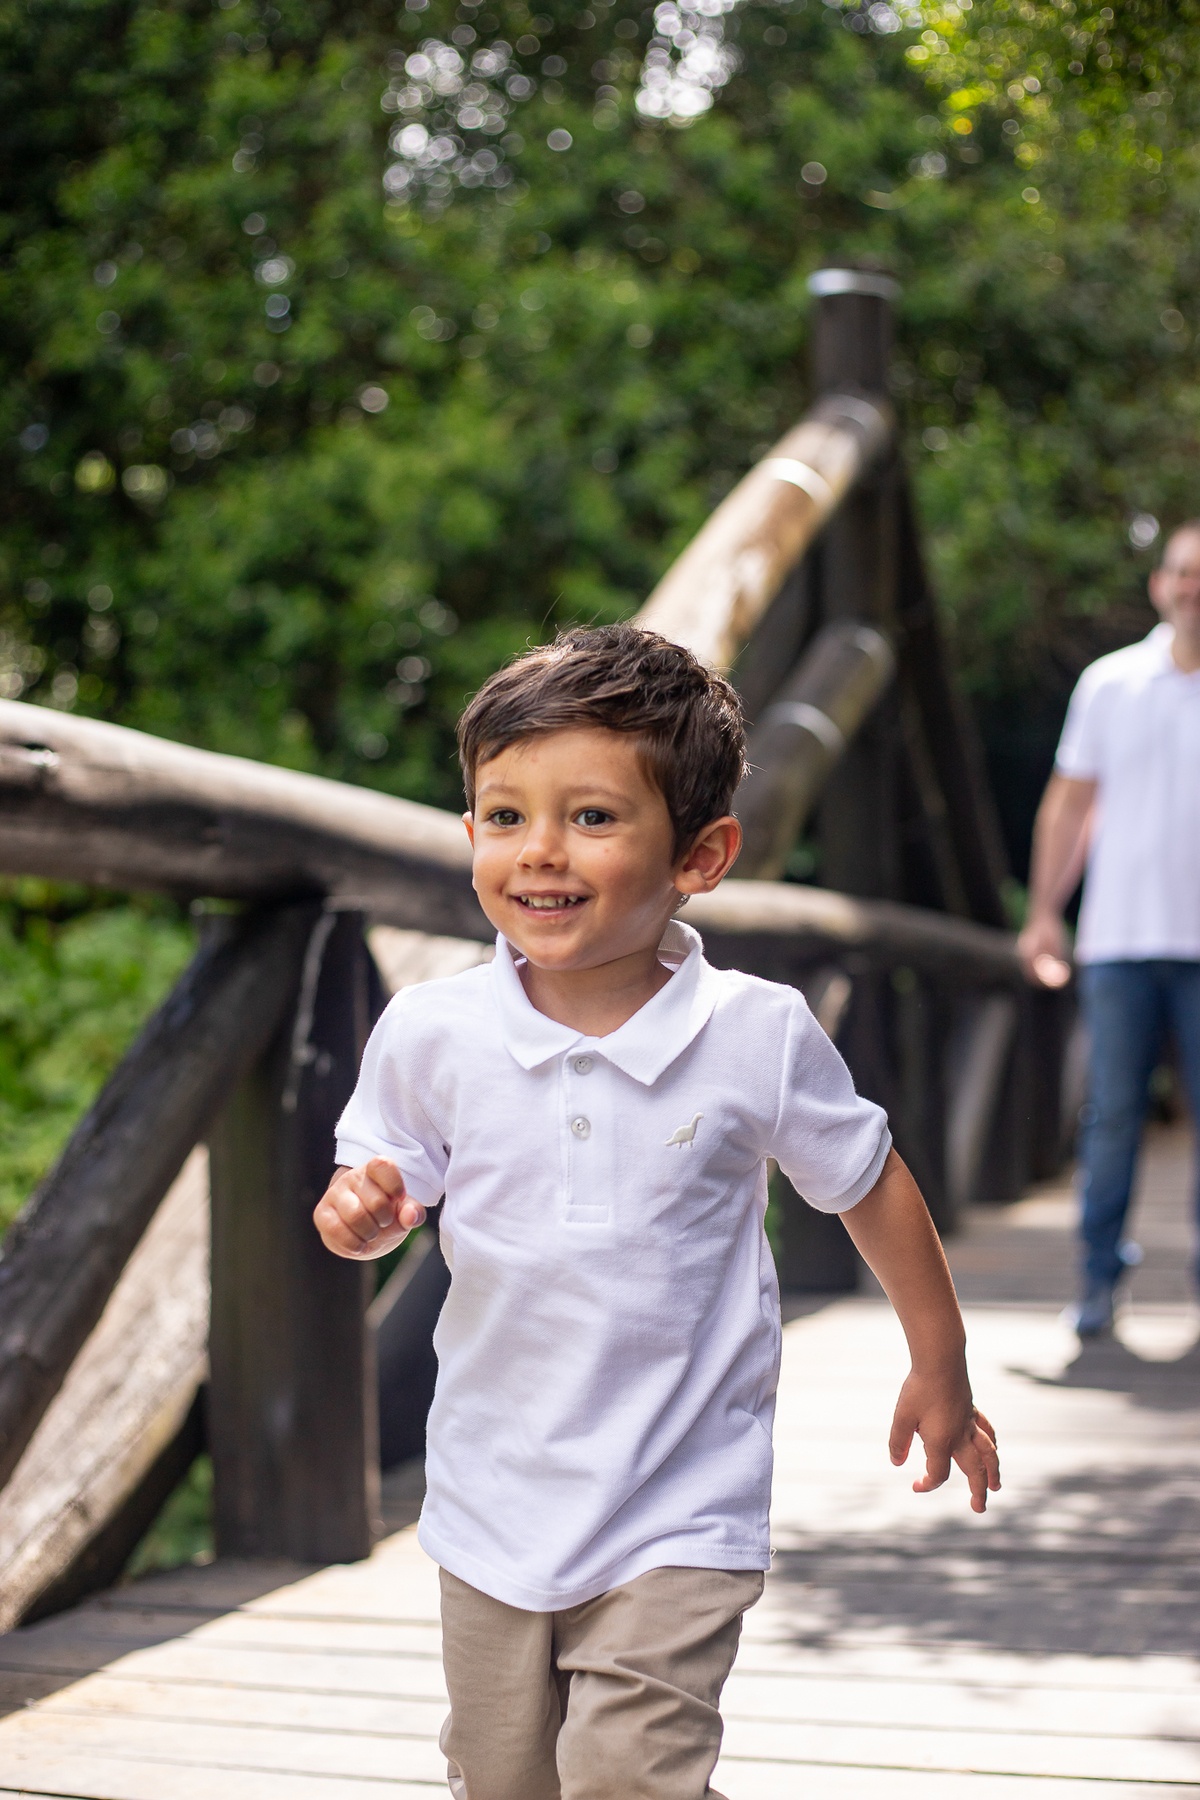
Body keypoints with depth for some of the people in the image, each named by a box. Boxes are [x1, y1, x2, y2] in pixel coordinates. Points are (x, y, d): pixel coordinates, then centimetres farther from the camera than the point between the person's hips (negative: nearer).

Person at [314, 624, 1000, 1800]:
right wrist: (358, 1211, -18)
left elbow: (871, 1186, 2)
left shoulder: (759, 1038, -14)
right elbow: (388, 1190, 6)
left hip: (679, 1512, -3)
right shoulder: (430, 1034, -10)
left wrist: (940, 1372, 11)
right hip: (493, 1500, 3)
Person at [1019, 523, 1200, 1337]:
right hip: (1120, 937, 1)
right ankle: (1099, 1274, 9)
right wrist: (1044, 911, 12)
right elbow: (1069, 804, 14)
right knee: (1112, 1112, 1)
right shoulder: (1108, 684, 9)